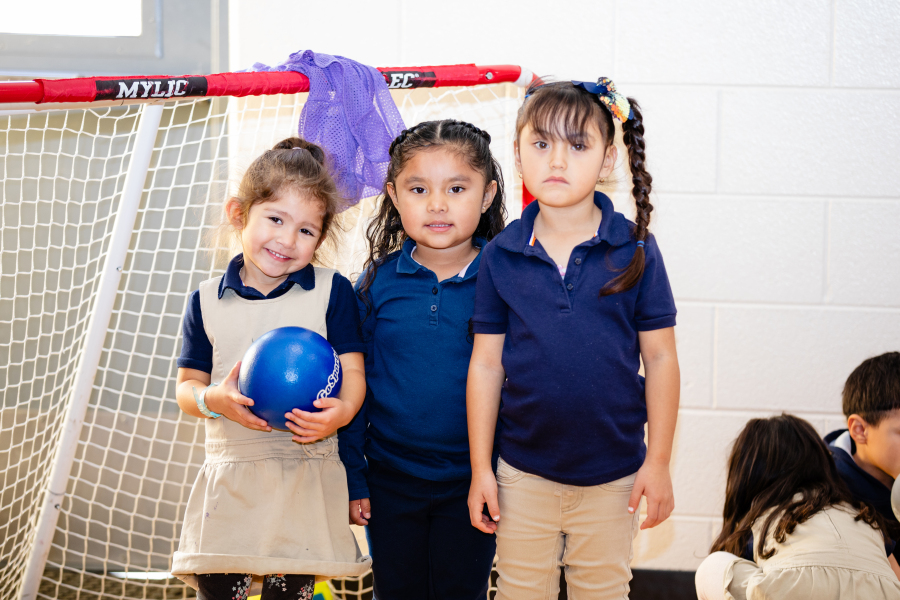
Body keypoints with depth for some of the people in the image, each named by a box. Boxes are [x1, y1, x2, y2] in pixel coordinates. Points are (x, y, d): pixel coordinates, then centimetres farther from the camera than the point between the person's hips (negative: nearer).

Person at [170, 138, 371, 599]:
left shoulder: (332, 292, 3)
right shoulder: (207, 301, 8)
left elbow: (353, 371, 0)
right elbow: (187, 386, 9)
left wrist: (342, 411, -21)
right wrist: (214, 399, -13)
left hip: (306, 475, -1)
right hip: (228, 475, 2)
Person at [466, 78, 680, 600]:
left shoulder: (635, 249, -6)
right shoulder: (501, 256, -4)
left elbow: (660, 359, -3)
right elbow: (487, 365, 0)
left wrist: (658, 462, -4)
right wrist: (480, 469, 0)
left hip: (613, 474, -1)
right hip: (523, 472, 1)